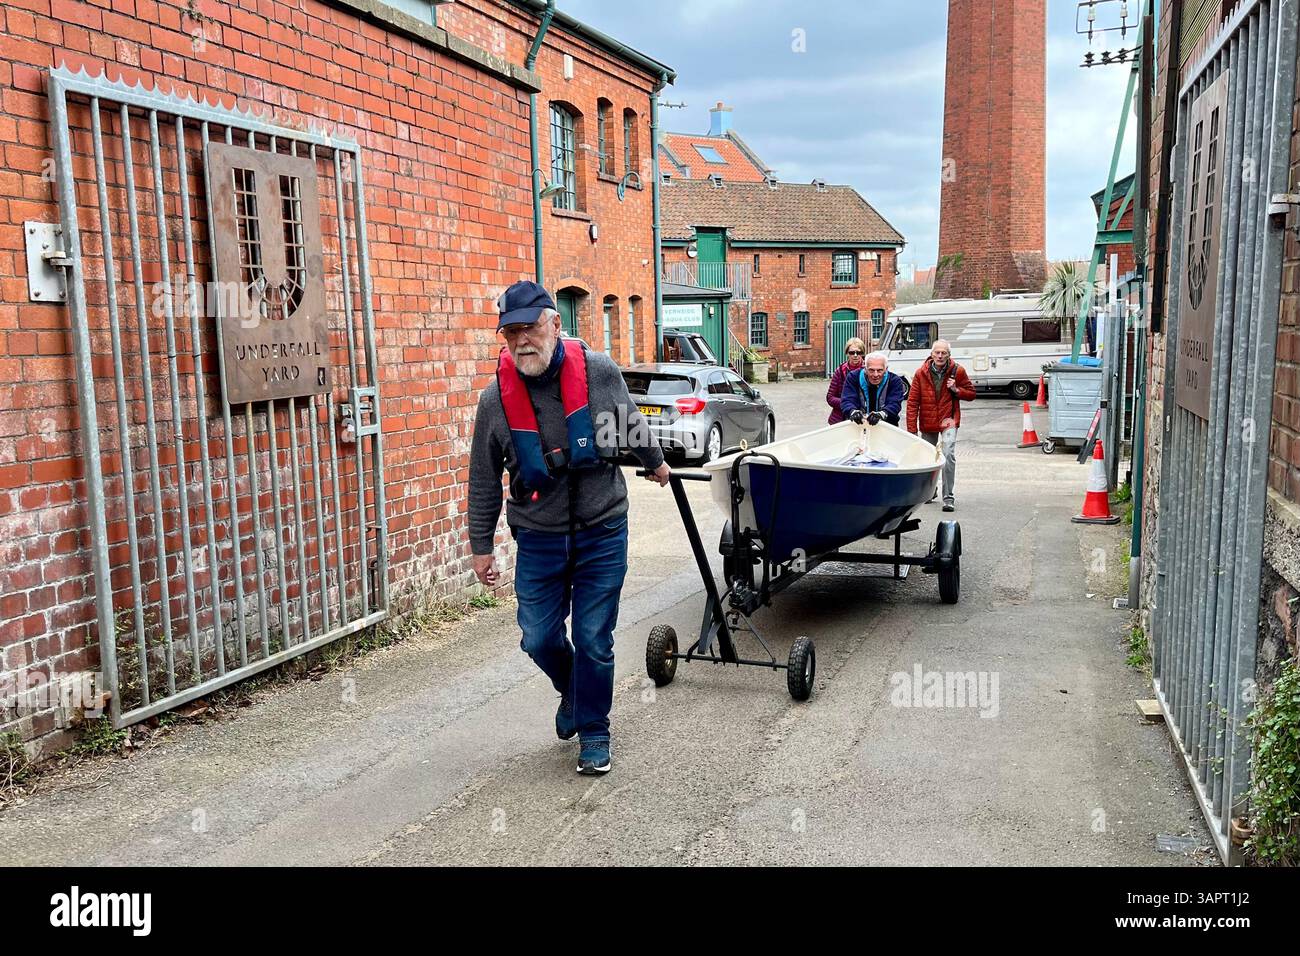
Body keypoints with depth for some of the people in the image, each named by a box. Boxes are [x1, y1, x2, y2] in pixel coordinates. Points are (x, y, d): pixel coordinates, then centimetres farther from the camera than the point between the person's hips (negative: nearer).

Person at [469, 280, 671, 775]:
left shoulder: (599, 372, -11)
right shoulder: (496, 399, -9)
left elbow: (631, 424, 11)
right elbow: (484, 482, 2)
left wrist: (654, 463, 26)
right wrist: (481, 545, 5)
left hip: (602, 532, -1)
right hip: (538, 538, 1)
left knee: (593, 640, 4)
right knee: (539, 638, 8)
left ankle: (593, 731, 25)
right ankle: (572, 692, 41)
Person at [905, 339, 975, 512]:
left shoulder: (957, 371, -5)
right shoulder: (921, 373, -5)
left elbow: (971, 394, 5)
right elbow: (912, 402, -4)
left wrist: (956, 390, -16)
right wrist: (912, 429, -8)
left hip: (948, 421, -2)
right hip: (927, 423, 2)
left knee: (949, 455, -21)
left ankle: (948, 497, -17)